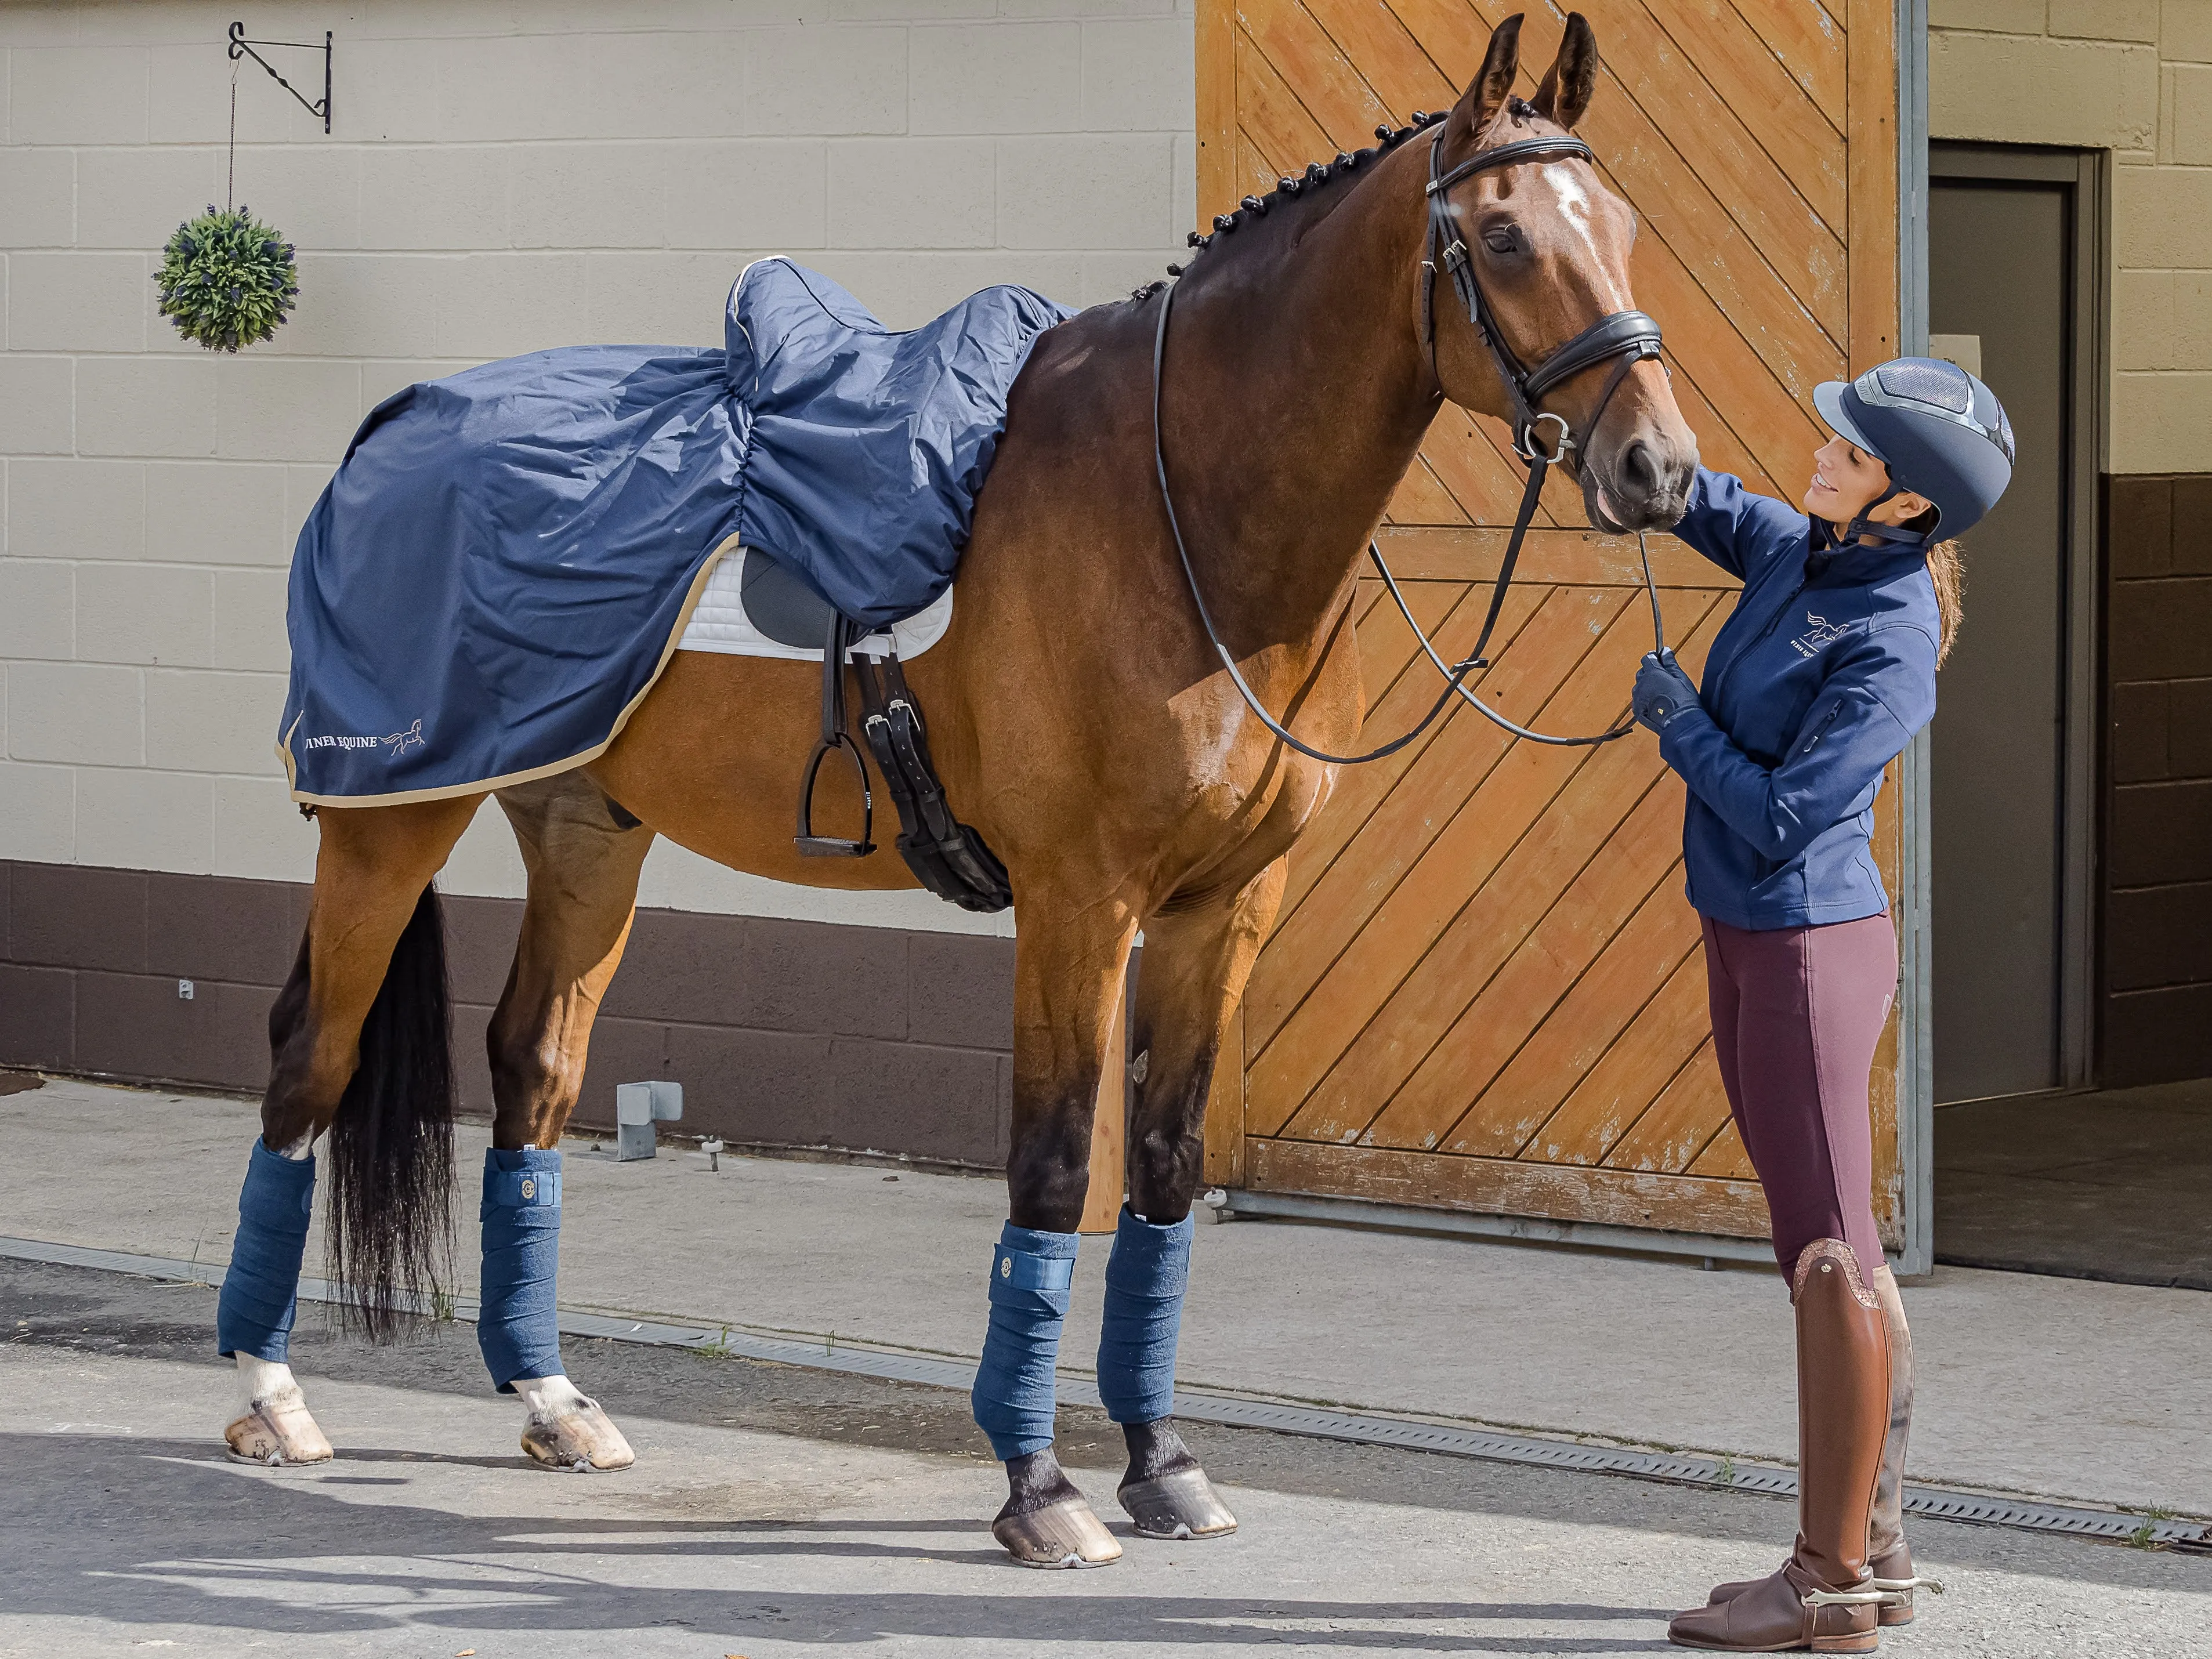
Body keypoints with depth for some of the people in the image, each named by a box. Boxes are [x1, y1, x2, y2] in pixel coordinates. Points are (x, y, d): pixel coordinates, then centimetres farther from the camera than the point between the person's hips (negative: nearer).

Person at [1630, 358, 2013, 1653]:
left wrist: (1679, 720, -11)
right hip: (1751, 939, 9)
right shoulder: (1802, 553, 3)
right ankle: (1875, 1545, 22)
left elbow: (1784, 818, -23)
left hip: (1809, 947, -9)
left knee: (1829, 1258, -4)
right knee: (1837, 1255, 14)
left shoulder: (1890, 646, -21)